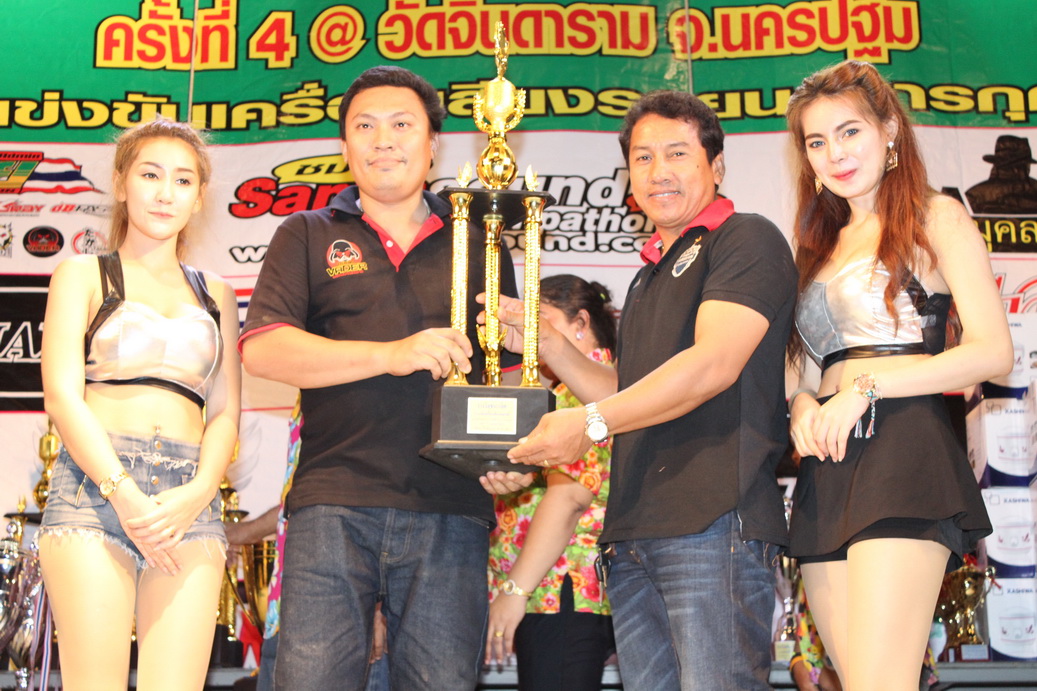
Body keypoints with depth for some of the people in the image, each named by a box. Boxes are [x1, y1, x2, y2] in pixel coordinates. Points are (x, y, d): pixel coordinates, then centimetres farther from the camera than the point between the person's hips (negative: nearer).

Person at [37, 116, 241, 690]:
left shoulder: (215, 295, 22)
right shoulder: (83, 275, 13)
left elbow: (226, 411, 13)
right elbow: (61, 394, 1)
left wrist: (197, 493, -7)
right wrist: (123, 493, -13)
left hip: (190, 499, 3)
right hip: (95, 485, -2)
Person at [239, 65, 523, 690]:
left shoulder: (477, 243, 18)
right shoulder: (308, 236, 13)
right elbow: (262, 350, -1)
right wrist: (392, 355, -13)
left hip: (452, 509, 1)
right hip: (334, 503, -1)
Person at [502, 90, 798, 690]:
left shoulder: (747, 238, -1)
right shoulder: (650, 277, 26)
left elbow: (714, 364, -15)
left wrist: (590, 423, -19)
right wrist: (545, 341, 15)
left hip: (716, 522, -8)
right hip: (634, 532, 8)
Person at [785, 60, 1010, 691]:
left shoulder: (935, 218, 5)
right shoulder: (823, 243, 25)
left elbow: (993, 353, -6)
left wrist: (866, 388, -12)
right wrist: (802, 404, 2)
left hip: (901, 448, -7)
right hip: (828, 467, 7)